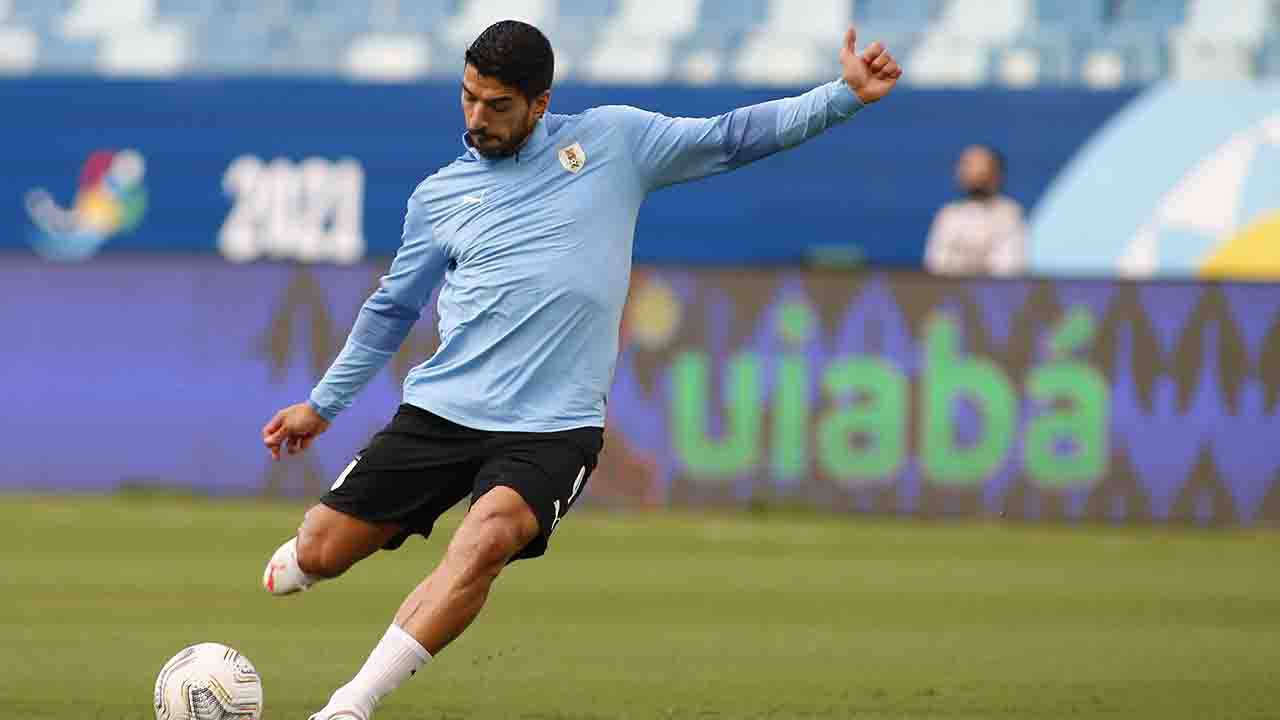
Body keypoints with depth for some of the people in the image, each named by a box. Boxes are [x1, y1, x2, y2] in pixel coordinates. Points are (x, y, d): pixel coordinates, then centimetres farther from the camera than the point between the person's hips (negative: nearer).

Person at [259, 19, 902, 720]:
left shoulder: (611, 139, 6)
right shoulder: (439, 195, 10)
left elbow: (731, 137, 9)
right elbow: (393, 308, 21)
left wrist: (845, 95, 2)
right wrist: (322, 404, 25)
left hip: (553, 426, -2)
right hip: (440, 409, 2)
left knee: (488, 537, -31)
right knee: (320, 554, 0)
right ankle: (298, 563, 41)